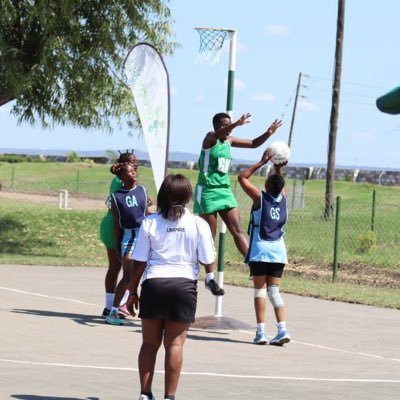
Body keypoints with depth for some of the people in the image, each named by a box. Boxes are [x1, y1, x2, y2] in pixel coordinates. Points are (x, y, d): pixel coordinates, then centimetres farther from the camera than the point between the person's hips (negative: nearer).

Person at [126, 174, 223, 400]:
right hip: (184, 285, -1)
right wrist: (212, 280, 21)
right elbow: (208, 261, 0)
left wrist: (133, 291, 9)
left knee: (150, 342, 10)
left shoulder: (150, 223, -1)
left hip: (154, 284, 1)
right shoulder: (198, 224, -2)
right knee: (175, 344, 3)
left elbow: (139, 262, 1)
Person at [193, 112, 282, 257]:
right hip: (207, 191, -7)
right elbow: (217, 134, -35)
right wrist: (237, 124, -52)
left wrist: (268, 133, -3)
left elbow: (254, 144, 17)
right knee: (209, 235, -2)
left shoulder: (229, 140, 11)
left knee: (238, 230, -1)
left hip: (225, 190, 7)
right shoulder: (210, 139, -10)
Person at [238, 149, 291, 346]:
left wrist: (262, 162, 1)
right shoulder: (283, 199, 4)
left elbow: (242, 177, 1)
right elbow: (280, 184, 28)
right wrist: (279, 168, 15)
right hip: (278, 250, 4)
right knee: (274, 290, 7)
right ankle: (282, 329, -6)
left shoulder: (260, 198, -9)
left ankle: (261, 331, -6)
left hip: (260, 250, -4)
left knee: (260, 289, 1)